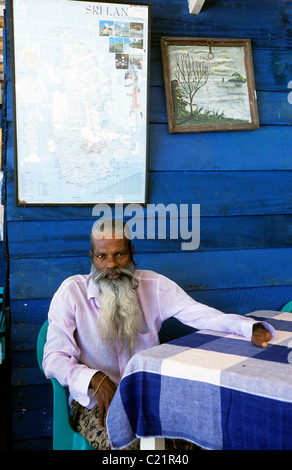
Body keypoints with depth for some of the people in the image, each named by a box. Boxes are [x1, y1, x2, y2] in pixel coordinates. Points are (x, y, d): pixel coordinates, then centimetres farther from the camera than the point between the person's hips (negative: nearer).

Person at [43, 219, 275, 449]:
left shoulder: (153, 285, 0)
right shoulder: (72, 291, -7)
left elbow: (198, 313, -9)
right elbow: (53, 359, -10)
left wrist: (250, 328, -27)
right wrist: (94, 379, -28)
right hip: (95, 402, -3)